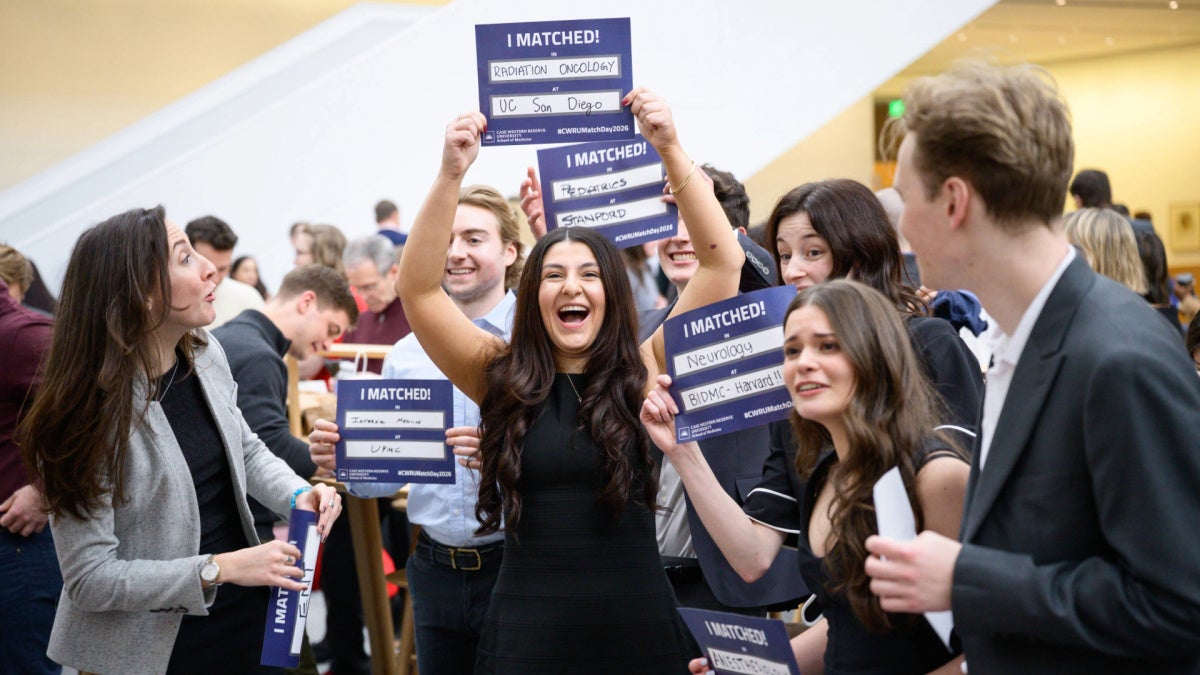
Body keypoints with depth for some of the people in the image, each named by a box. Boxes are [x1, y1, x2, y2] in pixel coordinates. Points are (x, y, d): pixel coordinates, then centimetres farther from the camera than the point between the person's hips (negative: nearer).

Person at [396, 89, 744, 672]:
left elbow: (723, 261, -6)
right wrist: (450, 175, -16)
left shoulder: (646, 371, 0)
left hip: (638, 628, 0)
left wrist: (671, 151, -13)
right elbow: (417, 290, -7)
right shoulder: (500, 376, 2)